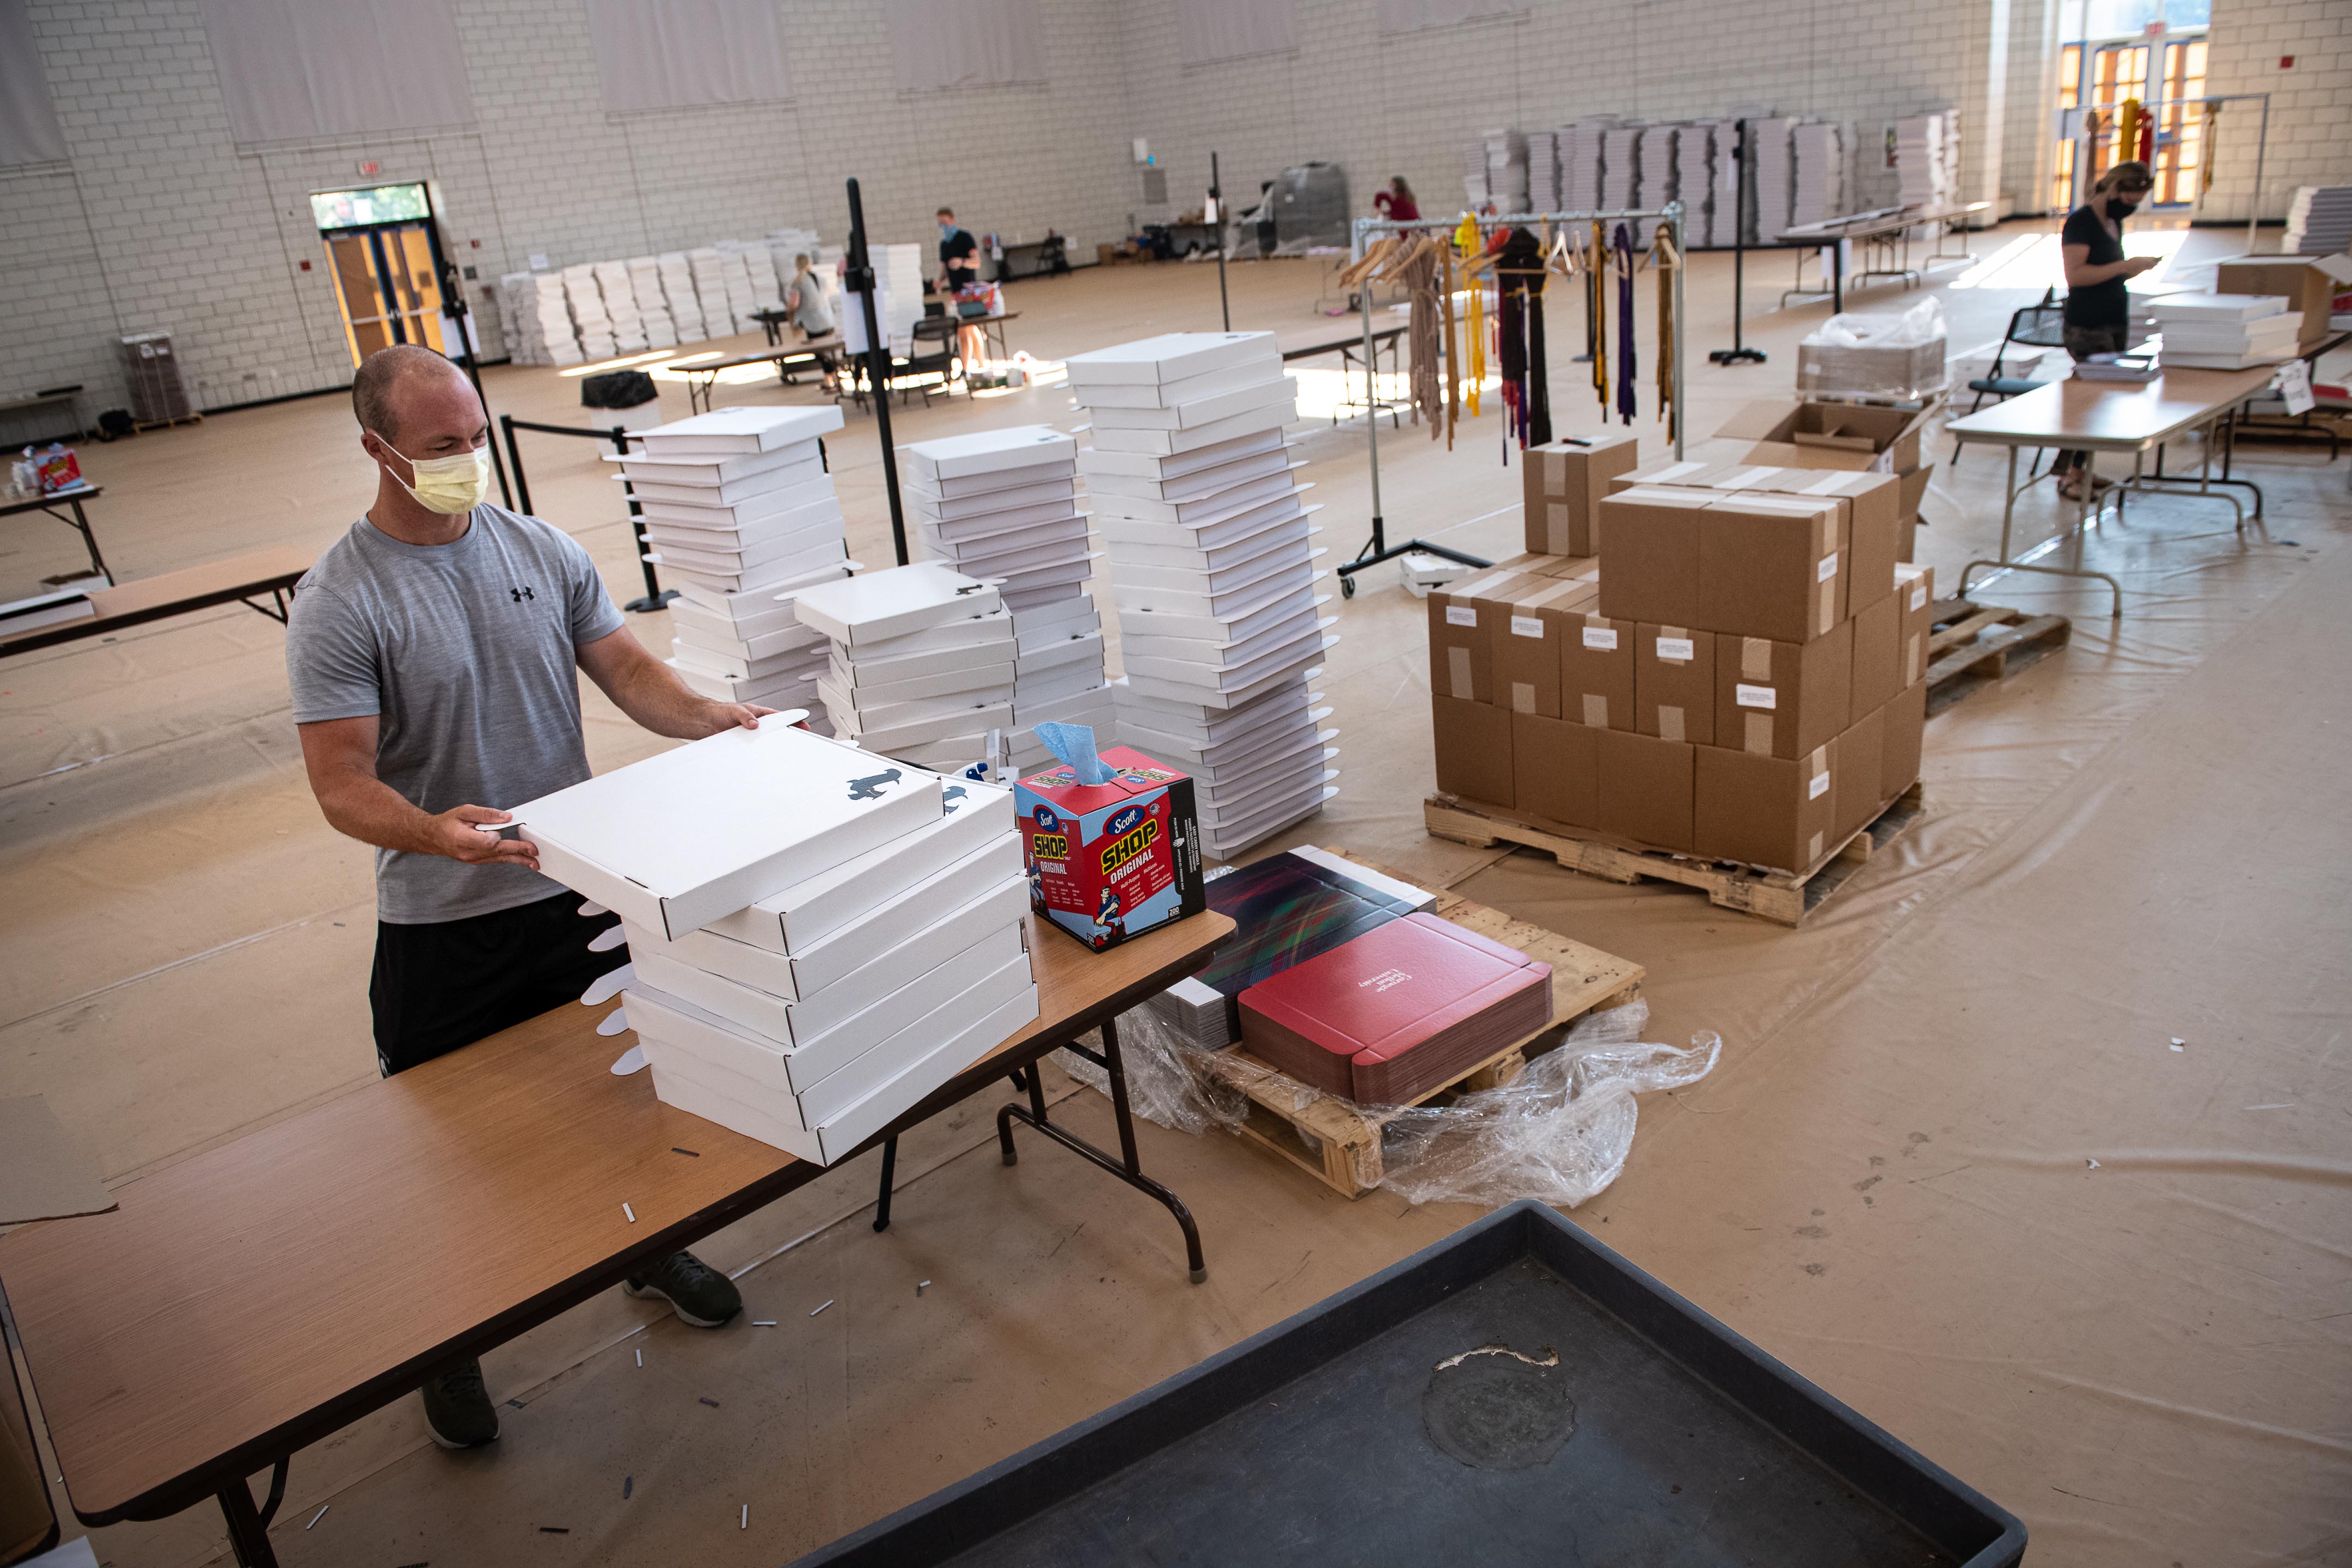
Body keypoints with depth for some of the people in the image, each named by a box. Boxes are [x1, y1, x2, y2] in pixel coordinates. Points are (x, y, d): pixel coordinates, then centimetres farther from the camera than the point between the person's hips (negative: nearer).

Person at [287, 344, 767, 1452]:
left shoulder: (542, 551, 0)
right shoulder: (339, 602, -14)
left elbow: (626, 668, 1)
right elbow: (341, 781, -18)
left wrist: (712, 721, -19)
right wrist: (435, 833, -38)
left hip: (579, 888, 4)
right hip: (442, 923, -4)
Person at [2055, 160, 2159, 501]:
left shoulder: (2114, 222, 16)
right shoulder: (2081, 222, -11)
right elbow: (2075, 275, -21)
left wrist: (2137, 268, 6)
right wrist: (2124, 266, -21)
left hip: (2116, 324, 9)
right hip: (2087, 328, -9)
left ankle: (2078, 469, 14)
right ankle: (2068, 475, -7)